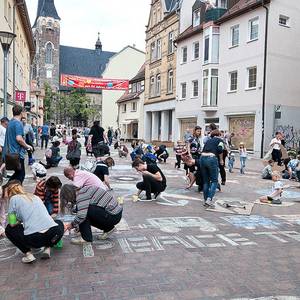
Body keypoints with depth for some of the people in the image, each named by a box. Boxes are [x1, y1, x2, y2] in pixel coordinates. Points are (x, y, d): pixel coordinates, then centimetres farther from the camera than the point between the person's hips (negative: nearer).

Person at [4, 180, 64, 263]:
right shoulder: (35, 196, 24)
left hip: (34, 239, -3)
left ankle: (28, 253, 9)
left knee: (9, 229, 26)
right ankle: (47, 248, 17)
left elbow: (12, 224, 10)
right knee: (59, 223, 39)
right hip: (55, 234, 4)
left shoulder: (14, 198, 10)